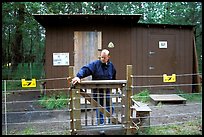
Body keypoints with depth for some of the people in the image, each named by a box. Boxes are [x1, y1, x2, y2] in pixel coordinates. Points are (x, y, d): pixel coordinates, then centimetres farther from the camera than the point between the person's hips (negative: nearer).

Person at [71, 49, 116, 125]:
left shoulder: (111, 66, 3)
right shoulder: (95, 64, -11)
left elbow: (114, 78, 18)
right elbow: (85, 69, -25)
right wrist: (78, 76, -42)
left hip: (107, 92, 4)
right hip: (97, 92, -3)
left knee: (110, 109, 14)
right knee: (99, 110, 7)